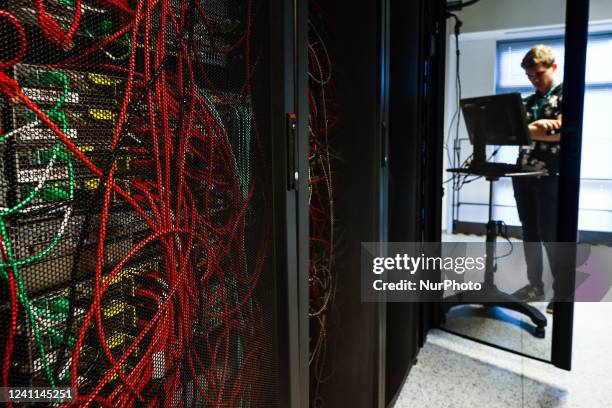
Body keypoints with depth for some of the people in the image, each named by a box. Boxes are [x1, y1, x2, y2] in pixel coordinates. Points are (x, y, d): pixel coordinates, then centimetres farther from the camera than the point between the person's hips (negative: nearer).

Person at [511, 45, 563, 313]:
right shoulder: (528, 101, 18)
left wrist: (532, 130, -7)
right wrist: (544, 126, -13)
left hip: (552, 175, -6)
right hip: (524, 174, 6)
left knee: (550, 236, -3)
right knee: (530, 233, 9)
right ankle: (535, 286, 19)